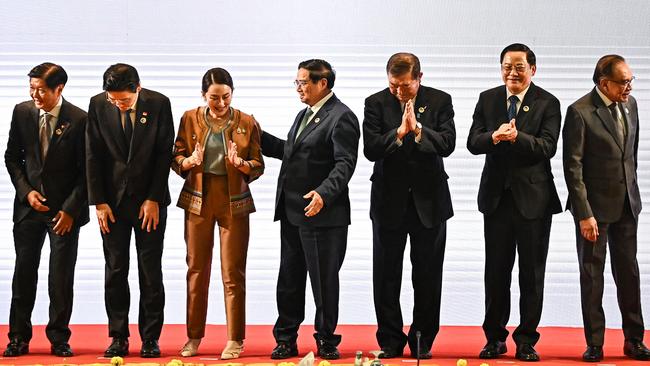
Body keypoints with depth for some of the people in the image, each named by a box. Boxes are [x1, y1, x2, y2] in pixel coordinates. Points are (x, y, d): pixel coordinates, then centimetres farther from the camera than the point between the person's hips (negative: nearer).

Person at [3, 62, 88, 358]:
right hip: (29, 203, 3)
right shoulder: (22, 112, 0)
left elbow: (86, 171, -7)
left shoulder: (79, 120, -11)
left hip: (65, 208, -3)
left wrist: (70, 209, -11)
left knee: (61, 275, 1)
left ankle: (59, 339, 12)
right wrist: (26, 191, -3)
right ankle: (19, 338, 13)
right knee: (24, 271, 4)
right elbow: (12, 157, 10)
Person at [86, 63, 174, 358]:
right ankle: (118, 338, 10)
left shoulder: (159, 104, -7)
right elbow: (93, 156, 0)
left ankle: (150, 338, 8)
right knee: (115, 271, 4)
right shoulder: (98, 105, -4)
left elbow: (164, 154, -5)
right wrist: (99, 201, -4)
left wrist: (154, 199, -8)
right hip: (113, 201, 1)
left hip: (150, 201, -1)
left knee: (151, 272, 1)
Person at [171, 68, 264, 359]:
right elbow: (176, 158, 4)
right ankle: (194, 336, 19)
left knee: (233, 273, 0)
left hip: (234, 202, -1)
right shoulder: (190, 119, 1)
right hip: (198, 200, 2)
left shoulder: (247, 123, -2)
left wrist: (241, 164, -20)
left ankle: (235, 340, 8)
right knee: (196, 269, 8)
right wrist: (190, 161, -18)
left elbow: (258, 167, 0)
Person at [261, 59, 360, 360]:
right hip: (291, 211, 9)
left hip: (322, 213, -9)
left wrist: (324, 193, -33)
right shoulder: (304, 114, 18)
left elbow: (345, 164, -19)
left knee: (324, 280, 2)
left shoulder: (341, 117, -12)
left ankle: (326, 341, 13)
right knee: (289, 279, 12)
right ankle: (286, 340, 20)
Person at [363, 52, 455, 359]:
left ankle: (422, 340, 16)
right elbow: (370, 150, -13)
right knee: (386, 276, 5)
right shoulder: (376, 103, -3)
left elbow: (447, 145, -12)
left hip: (429, 199, 0)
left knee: (428, 276, 5)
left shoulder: (440, 101, -2)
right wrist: (399, 132, -25)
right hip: (389, 200, 0)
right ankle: (390, 342, 15)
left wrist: (418, 129, -25)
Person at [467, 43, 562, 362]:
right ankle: (495, 338, 20)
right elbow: (473, 143, -2)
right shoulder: (487, 99, 6)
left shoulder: (548, 103, -4)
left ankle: (526, 341, 14)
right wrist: (494, 136, -23)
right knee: (496, 271, 9)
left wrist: (516, 137, -31)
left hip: (533, 197, -2)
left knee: (532, 273, 4)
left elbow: (547, 147, -15)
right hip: (497, 195, 3)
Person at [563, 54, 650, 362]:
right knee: (592, 276, 4)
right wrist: (584, 214, -17)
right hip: (595, 206, -5)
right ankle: (594, 344, 12)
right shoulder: (580, 112, -14)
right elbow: (572, 167, -15)